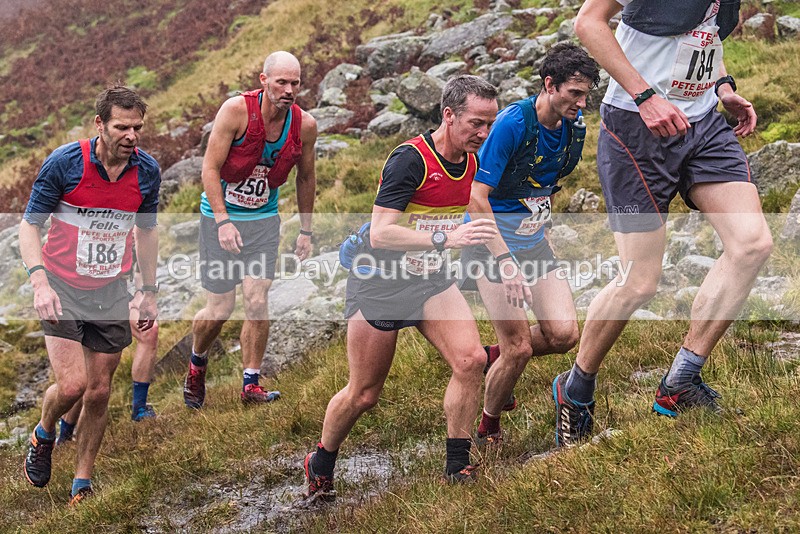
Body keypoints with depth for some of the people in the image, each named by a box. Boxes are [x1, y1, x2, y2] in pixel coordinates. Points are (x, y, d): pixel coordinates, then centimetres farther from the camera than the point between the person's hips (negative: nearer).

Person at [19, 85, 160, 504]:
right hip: (63, 289, -3)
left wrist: (150, 291, 13)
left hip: (111, 294, 3)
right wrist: (39, 282, -23)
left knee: (99, 392, 6)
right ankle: (43, 436, 20)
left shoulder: (147, 171, -4)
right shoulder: (64, 163, -15)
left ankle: (82, 483, 23)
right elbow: (29, 224, -9)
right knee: (71, 384, -15)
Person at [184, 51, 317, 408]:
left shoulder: (305, 125, -7)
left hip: (264, 219, 3)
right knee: (220, 309, 0)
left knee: (257, 302, -11)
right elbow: (210, 168, -15)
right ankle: (196, 365, 30)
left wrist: (306, 231, 13)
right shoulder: (236, 110, -18)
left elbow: (305, 178, 10)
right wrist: (223, 221, -22)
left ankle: (251, 384, 3)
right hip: (220, 216, -2)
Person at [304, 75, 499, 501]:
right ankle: (320, 466, 29)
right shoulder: (409, 159, -24)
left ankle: (457, 466, -1)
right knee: (364, 394, 3)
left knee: (471, 359, -16)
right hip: (379, 281, -6)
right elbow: (380, 233, -31)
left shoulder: (473, 162, 0)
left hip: (431, 278, 6)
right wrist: (445, 238, -38)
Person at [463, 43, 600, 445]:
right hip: (492, 242, -6)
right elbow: (475, 197, -24)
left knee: (563, 334, -6)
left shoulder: (575, 126, 0)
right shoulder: (511, 123, -21)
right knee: (519, 347, -9)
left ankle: (495, 357, 22)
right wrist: (506, 262, -28)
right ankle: (487, 428, 16)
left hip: (534, 241, 7)